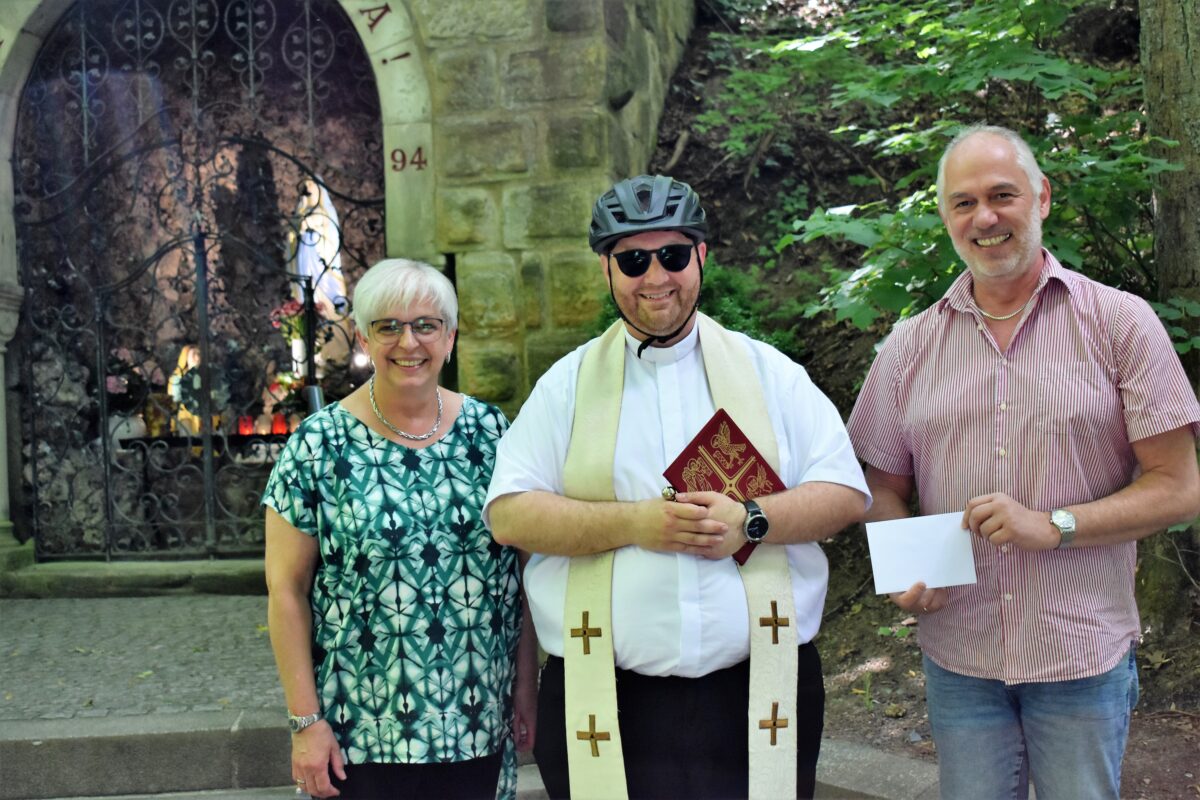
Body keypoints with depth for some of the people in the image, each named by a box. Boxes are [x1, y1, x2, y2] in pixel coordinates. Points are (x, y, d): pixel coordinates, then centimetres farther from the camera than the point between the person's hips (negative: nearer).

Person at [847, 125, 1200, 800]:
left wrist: (1053, 524, -18)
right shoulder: (910, 347, 5)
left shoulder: (1120, 322, -3)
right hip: (957, 658, 2)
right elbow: (885, 490, 11)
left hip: (1084, 655, -2)